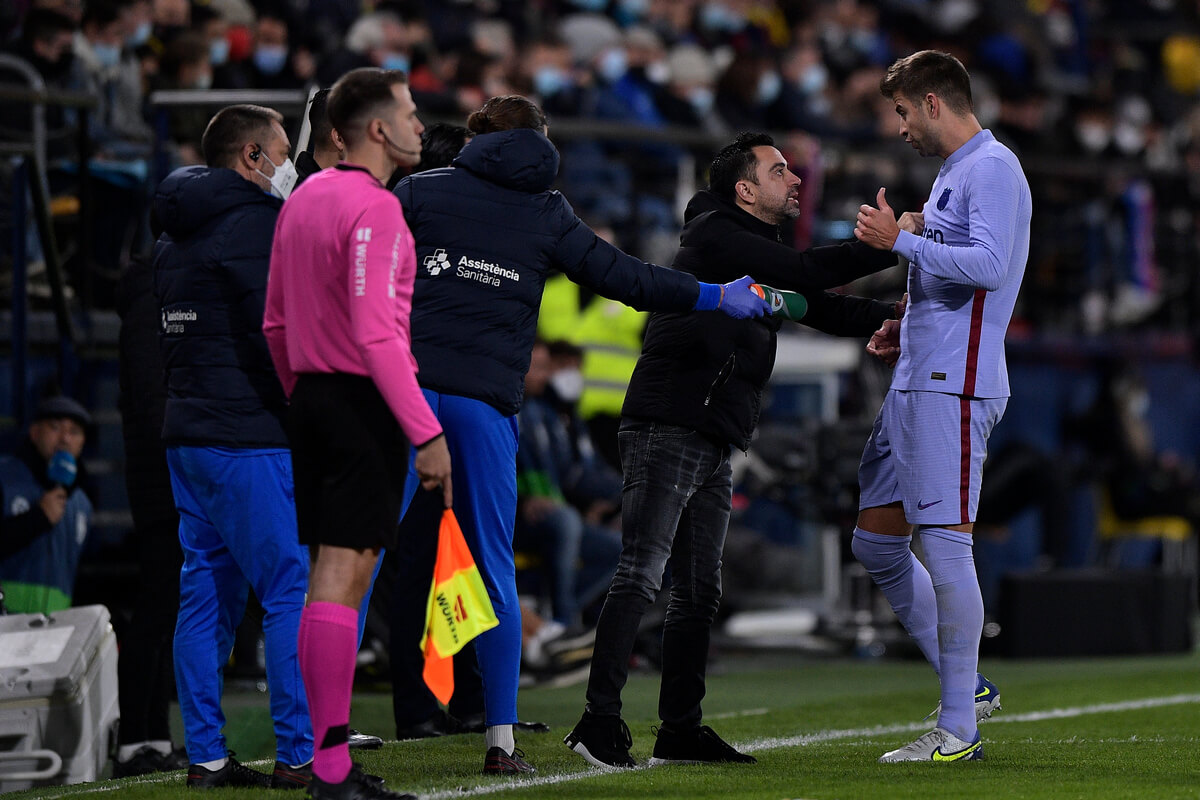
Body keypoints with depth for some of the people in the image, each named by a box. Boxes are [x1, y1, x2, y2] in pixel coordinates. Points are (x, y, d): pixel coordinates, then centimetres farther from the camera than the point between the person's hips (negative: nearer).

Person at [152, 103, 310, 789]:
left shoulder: (177, 236, 17)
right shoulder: (255, 223, -11)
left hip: (188, 436, 9)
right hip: (248, 439, -9)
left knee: (207, 594, 10)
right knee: (295, 590, -7)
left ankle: (205, 754, 10)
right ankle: (301, 754, -9)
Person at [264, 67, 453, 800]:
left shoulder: (304, 198, 14)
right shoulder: (374, 208, -14)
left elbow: (276, 324, 19)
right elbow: (376, 334, -21)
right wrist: (427, 434, -20)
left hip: (313, 398, 9)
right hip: (364, 404, -9)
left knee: (330, 577, 11)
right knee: (342, 580, -10)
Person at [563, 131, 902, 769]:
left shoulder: (757, 251, 21)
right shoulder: (717, 237, -9)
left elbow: (825, 309, 21)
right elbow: (806, 274, -18)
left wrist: (899, 315, 7)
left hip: (713, 445, 10)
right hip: (668, 428, -10)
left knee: (699, 590, 9)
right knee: (641, 575, -14)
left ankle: (680, 728, 13)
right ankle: (599, 721, -17)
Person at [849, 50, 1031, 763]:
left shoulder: (992, 168, -9)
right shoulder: (952, 174, 22)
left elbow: (988, 265, -23)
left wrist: (900, 241, -17)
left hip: (953, 385, -11)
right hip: (917, 382, 11)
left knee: (945, 544, -11)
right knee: (876, 543, 11)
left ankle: (959, 730, -8)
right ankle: (967, 687, 17)